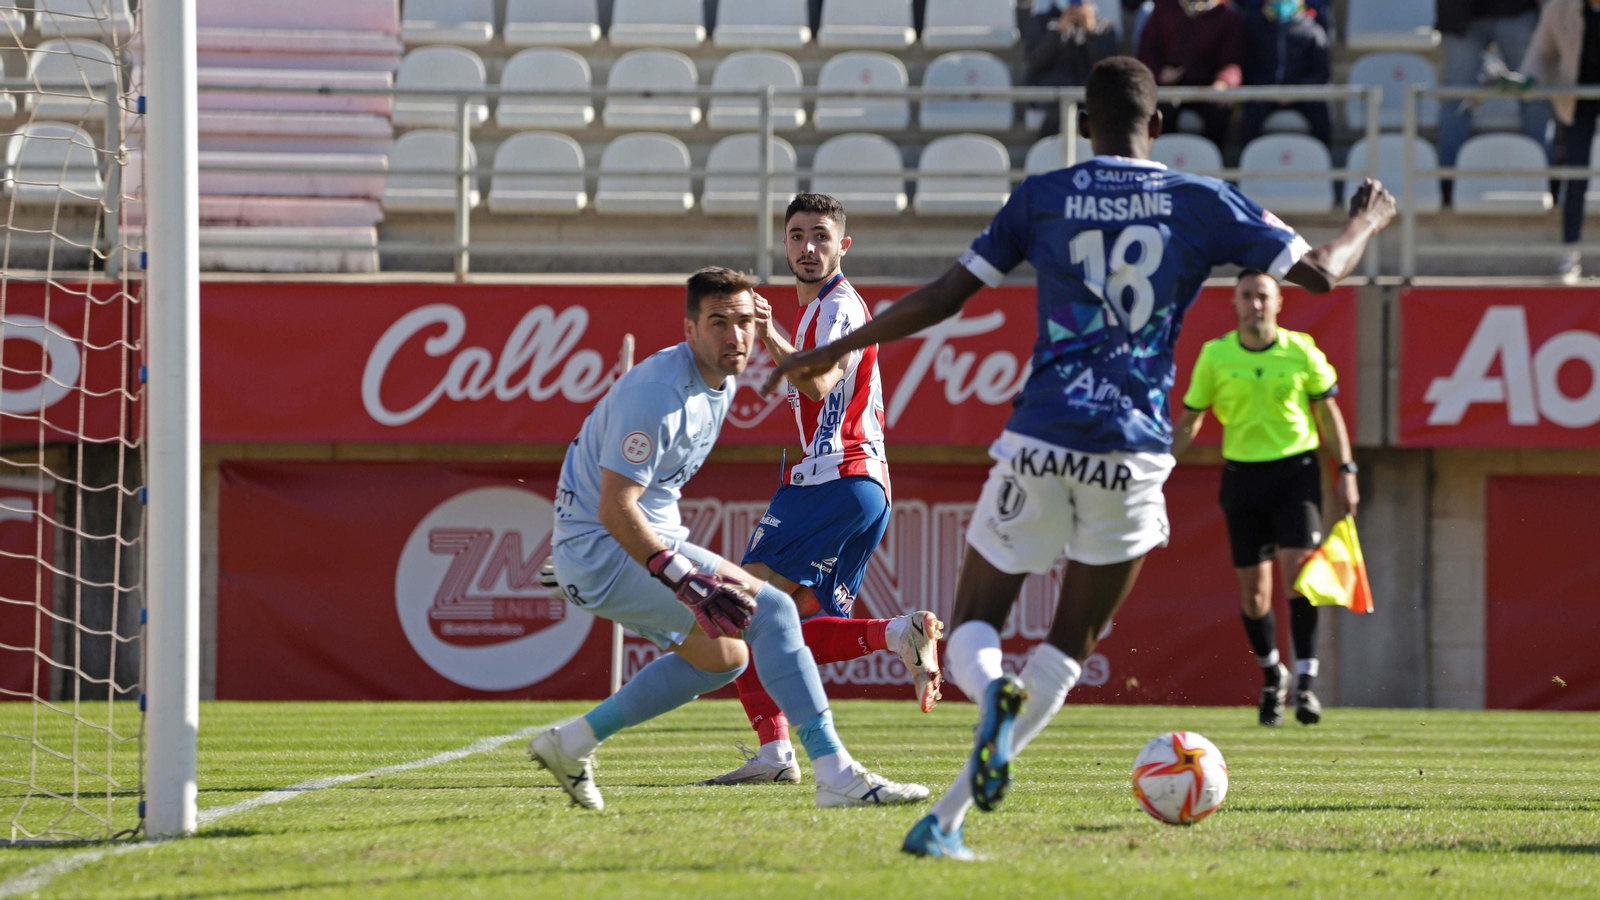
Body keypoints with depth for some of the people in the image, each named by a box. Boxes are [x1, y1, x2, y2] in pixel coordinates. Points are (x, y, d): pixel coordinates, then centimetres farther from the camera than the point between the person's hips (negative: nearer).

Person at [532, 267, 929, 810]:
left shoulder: (721, 384, 6)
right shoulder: (658, 393, -24)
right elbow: (615, 508, -27)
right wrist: (691, 585, -33)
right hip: (601, 547, -10)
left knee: (724, 658, 22)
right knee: (770, 609, -19)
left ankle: (571, 744, 25)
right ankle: (836, 776, -22)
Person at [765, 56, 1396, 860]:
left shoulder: (1041, 199, 4)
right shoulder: (1202, 203, 4)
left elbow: (943, 297, 4)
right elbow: (1320, 273, 10)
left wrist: (832, 352, 14)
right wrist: (1367, 222, 32)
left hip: (1039, 441, 0)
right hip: (1131, 457, 0)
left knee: (971, 634, 12)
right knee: (1068, 650, 12)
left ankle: (991, 692, -28)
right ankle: (946, 821, -1)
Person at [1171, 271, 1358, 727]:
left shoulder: (1301, 352, -3)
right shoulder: (1215, 356, -1)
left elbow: (1328, 413, 7)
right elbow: (1189, 421, 8)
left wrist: (1346, 472, 3)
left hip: (1296, 470, -2)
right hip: (1242, 473, 2)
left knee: (1297, 570, -17)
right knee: (1253, 587, 4)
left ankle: (1305, 682, -13)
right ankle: (1272, 676, 27)